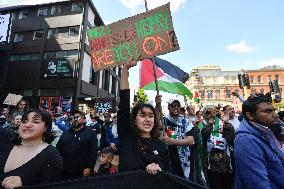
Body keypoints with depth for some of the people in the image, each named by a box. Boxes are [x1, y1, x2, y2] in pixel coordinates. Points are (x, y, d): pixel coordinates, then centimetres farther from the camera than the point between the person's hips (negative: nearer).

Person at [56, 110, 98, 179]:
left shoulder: (90, 132, -6)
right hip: (65, 172, 4)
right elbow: (58, 150, 12)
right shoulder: (65, 133, 10)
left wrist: (89, 168, -14)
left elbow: (94, 151, -10)